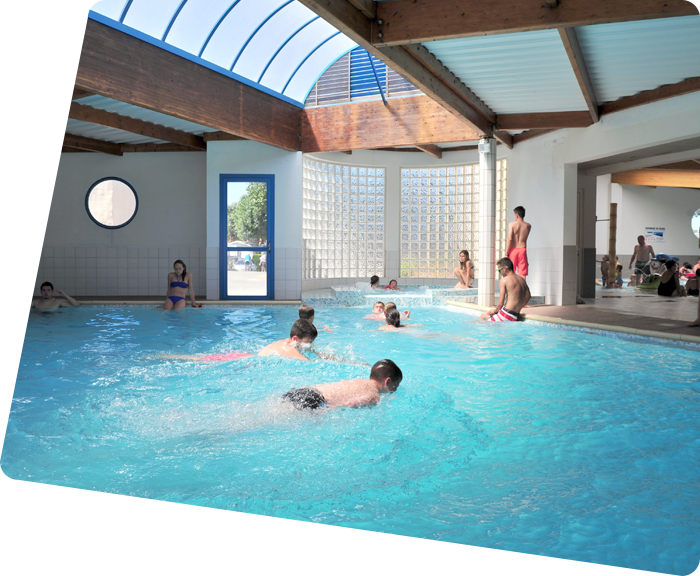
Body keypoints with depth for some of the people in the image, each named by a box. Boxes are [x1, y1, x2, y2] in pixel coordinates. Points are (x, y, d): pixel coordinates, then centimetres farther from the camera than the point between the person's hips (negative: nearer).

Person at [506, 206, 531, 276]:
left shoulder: (512, 224, -6)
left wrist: (506, 253, -10)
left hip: (513, 250, -2)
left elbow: (509, 239, -13)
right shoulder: (528, 226, 4)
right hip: (522, 249, 2)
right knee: (523, 275, 4)